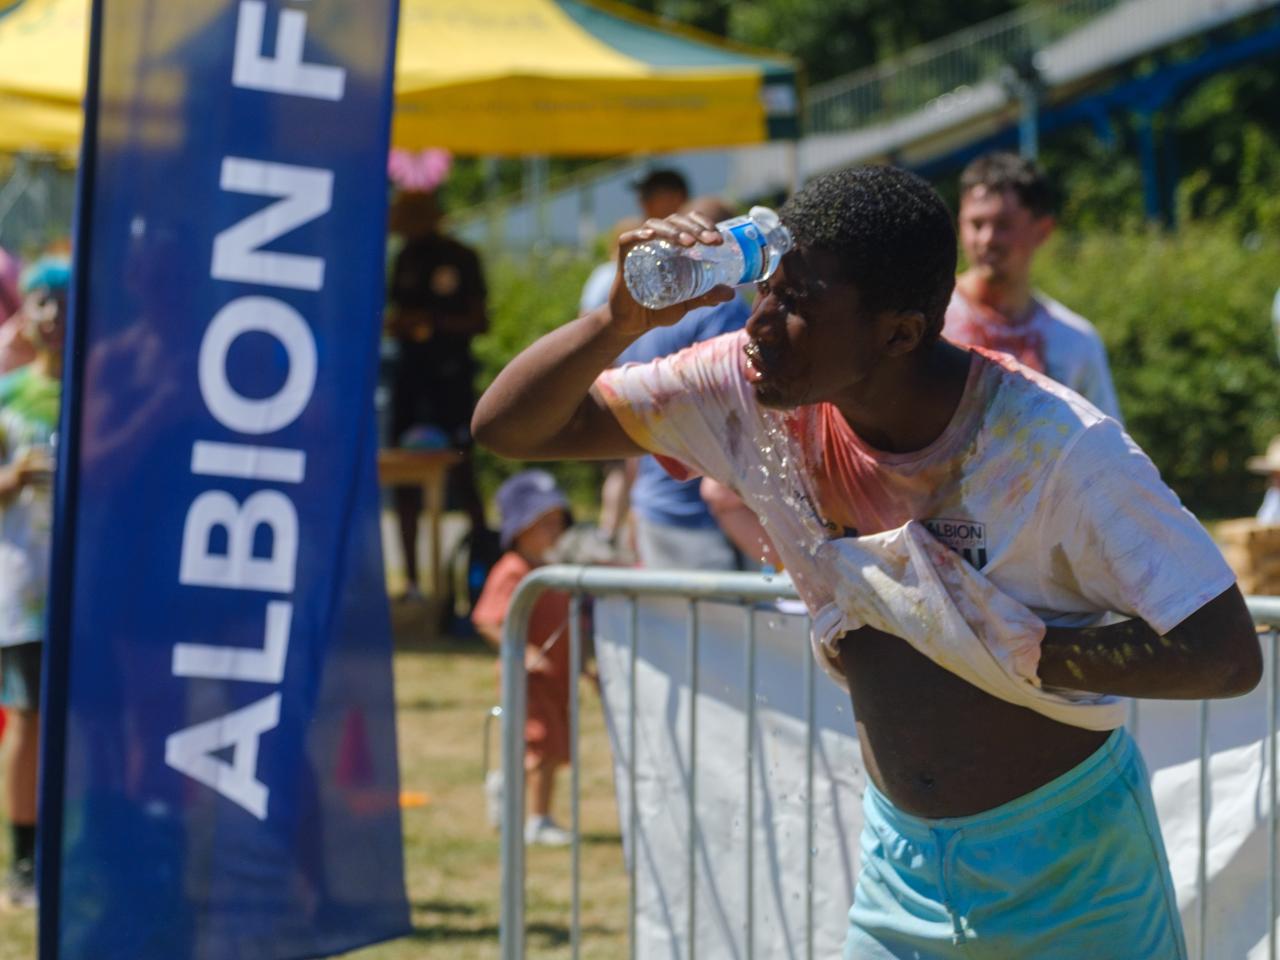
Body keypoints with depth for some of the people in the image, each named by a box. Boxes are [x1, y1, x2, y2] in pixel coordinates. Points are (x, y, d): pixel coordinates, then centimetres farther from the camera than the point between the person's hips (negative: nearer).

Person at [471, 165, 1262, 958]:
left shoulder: (1056, 446, -24)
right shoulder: (753, 393, -11)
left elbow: (1228, 656, -24)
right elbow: (507, 425, -8)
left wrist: (1005, 650, -26)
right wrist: (623, 320, -26)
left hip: (1074, 873, -4)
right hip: (902, 854, 4)